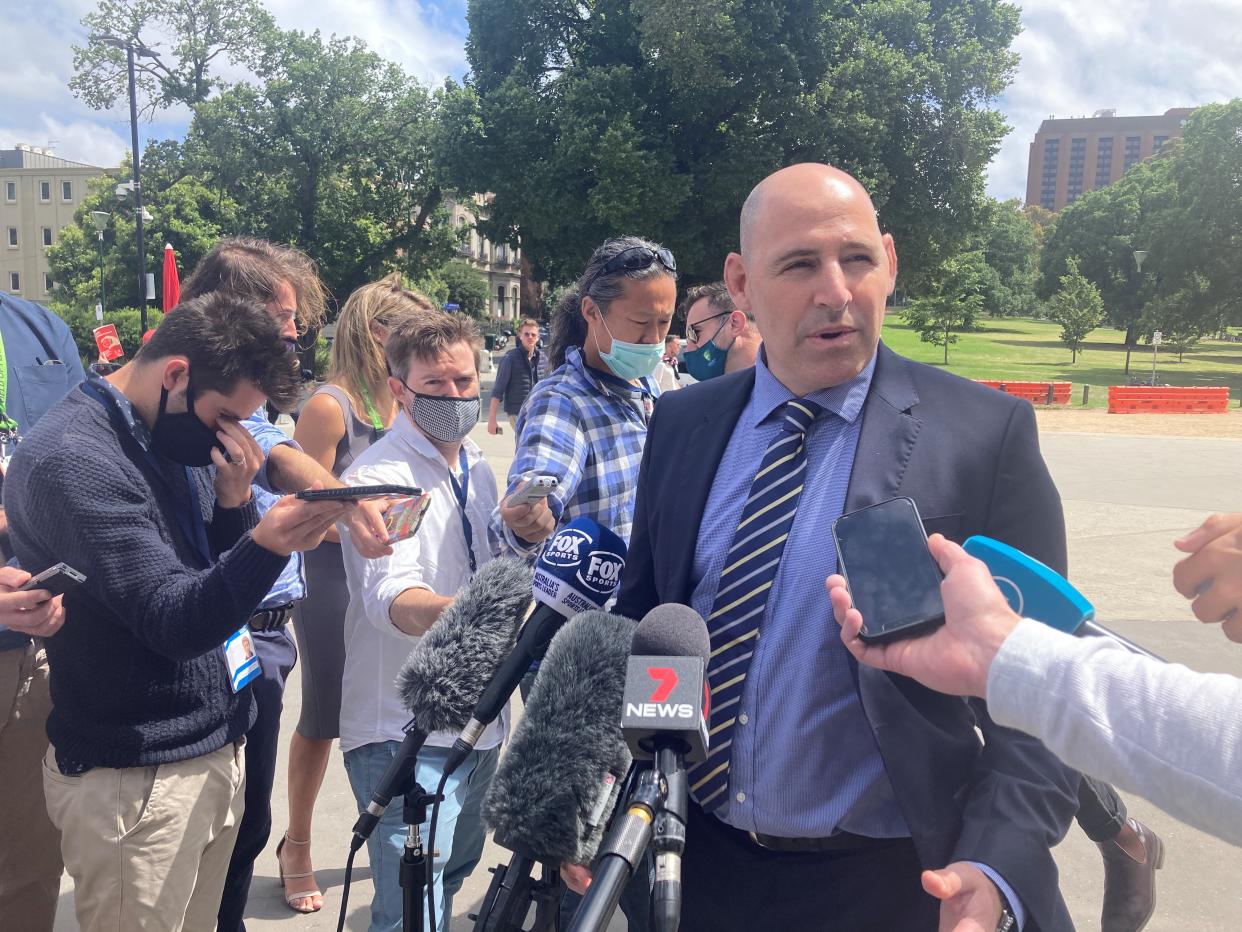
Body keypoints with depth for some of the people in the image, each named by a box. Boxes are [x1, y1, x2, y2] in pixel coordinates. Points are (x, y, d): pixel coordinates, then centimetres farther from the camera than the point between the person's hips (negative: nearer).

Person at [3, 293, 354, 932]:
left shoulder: (178, 434, 6)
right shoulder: (74, 460, -19)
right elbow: (173, 620, -25)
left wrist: (235, 504, -9)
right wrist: (266, 543, -42)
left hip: (216, 749, 8)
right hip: (136, 781, -8)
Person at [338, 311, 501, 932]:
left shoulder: (477, 471, 9)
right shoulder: (378, 476, -16)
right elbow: (390, 596, -33)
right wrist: (455, 612, -51)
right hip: (404, 735, -8)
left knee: (452, 877, 23)